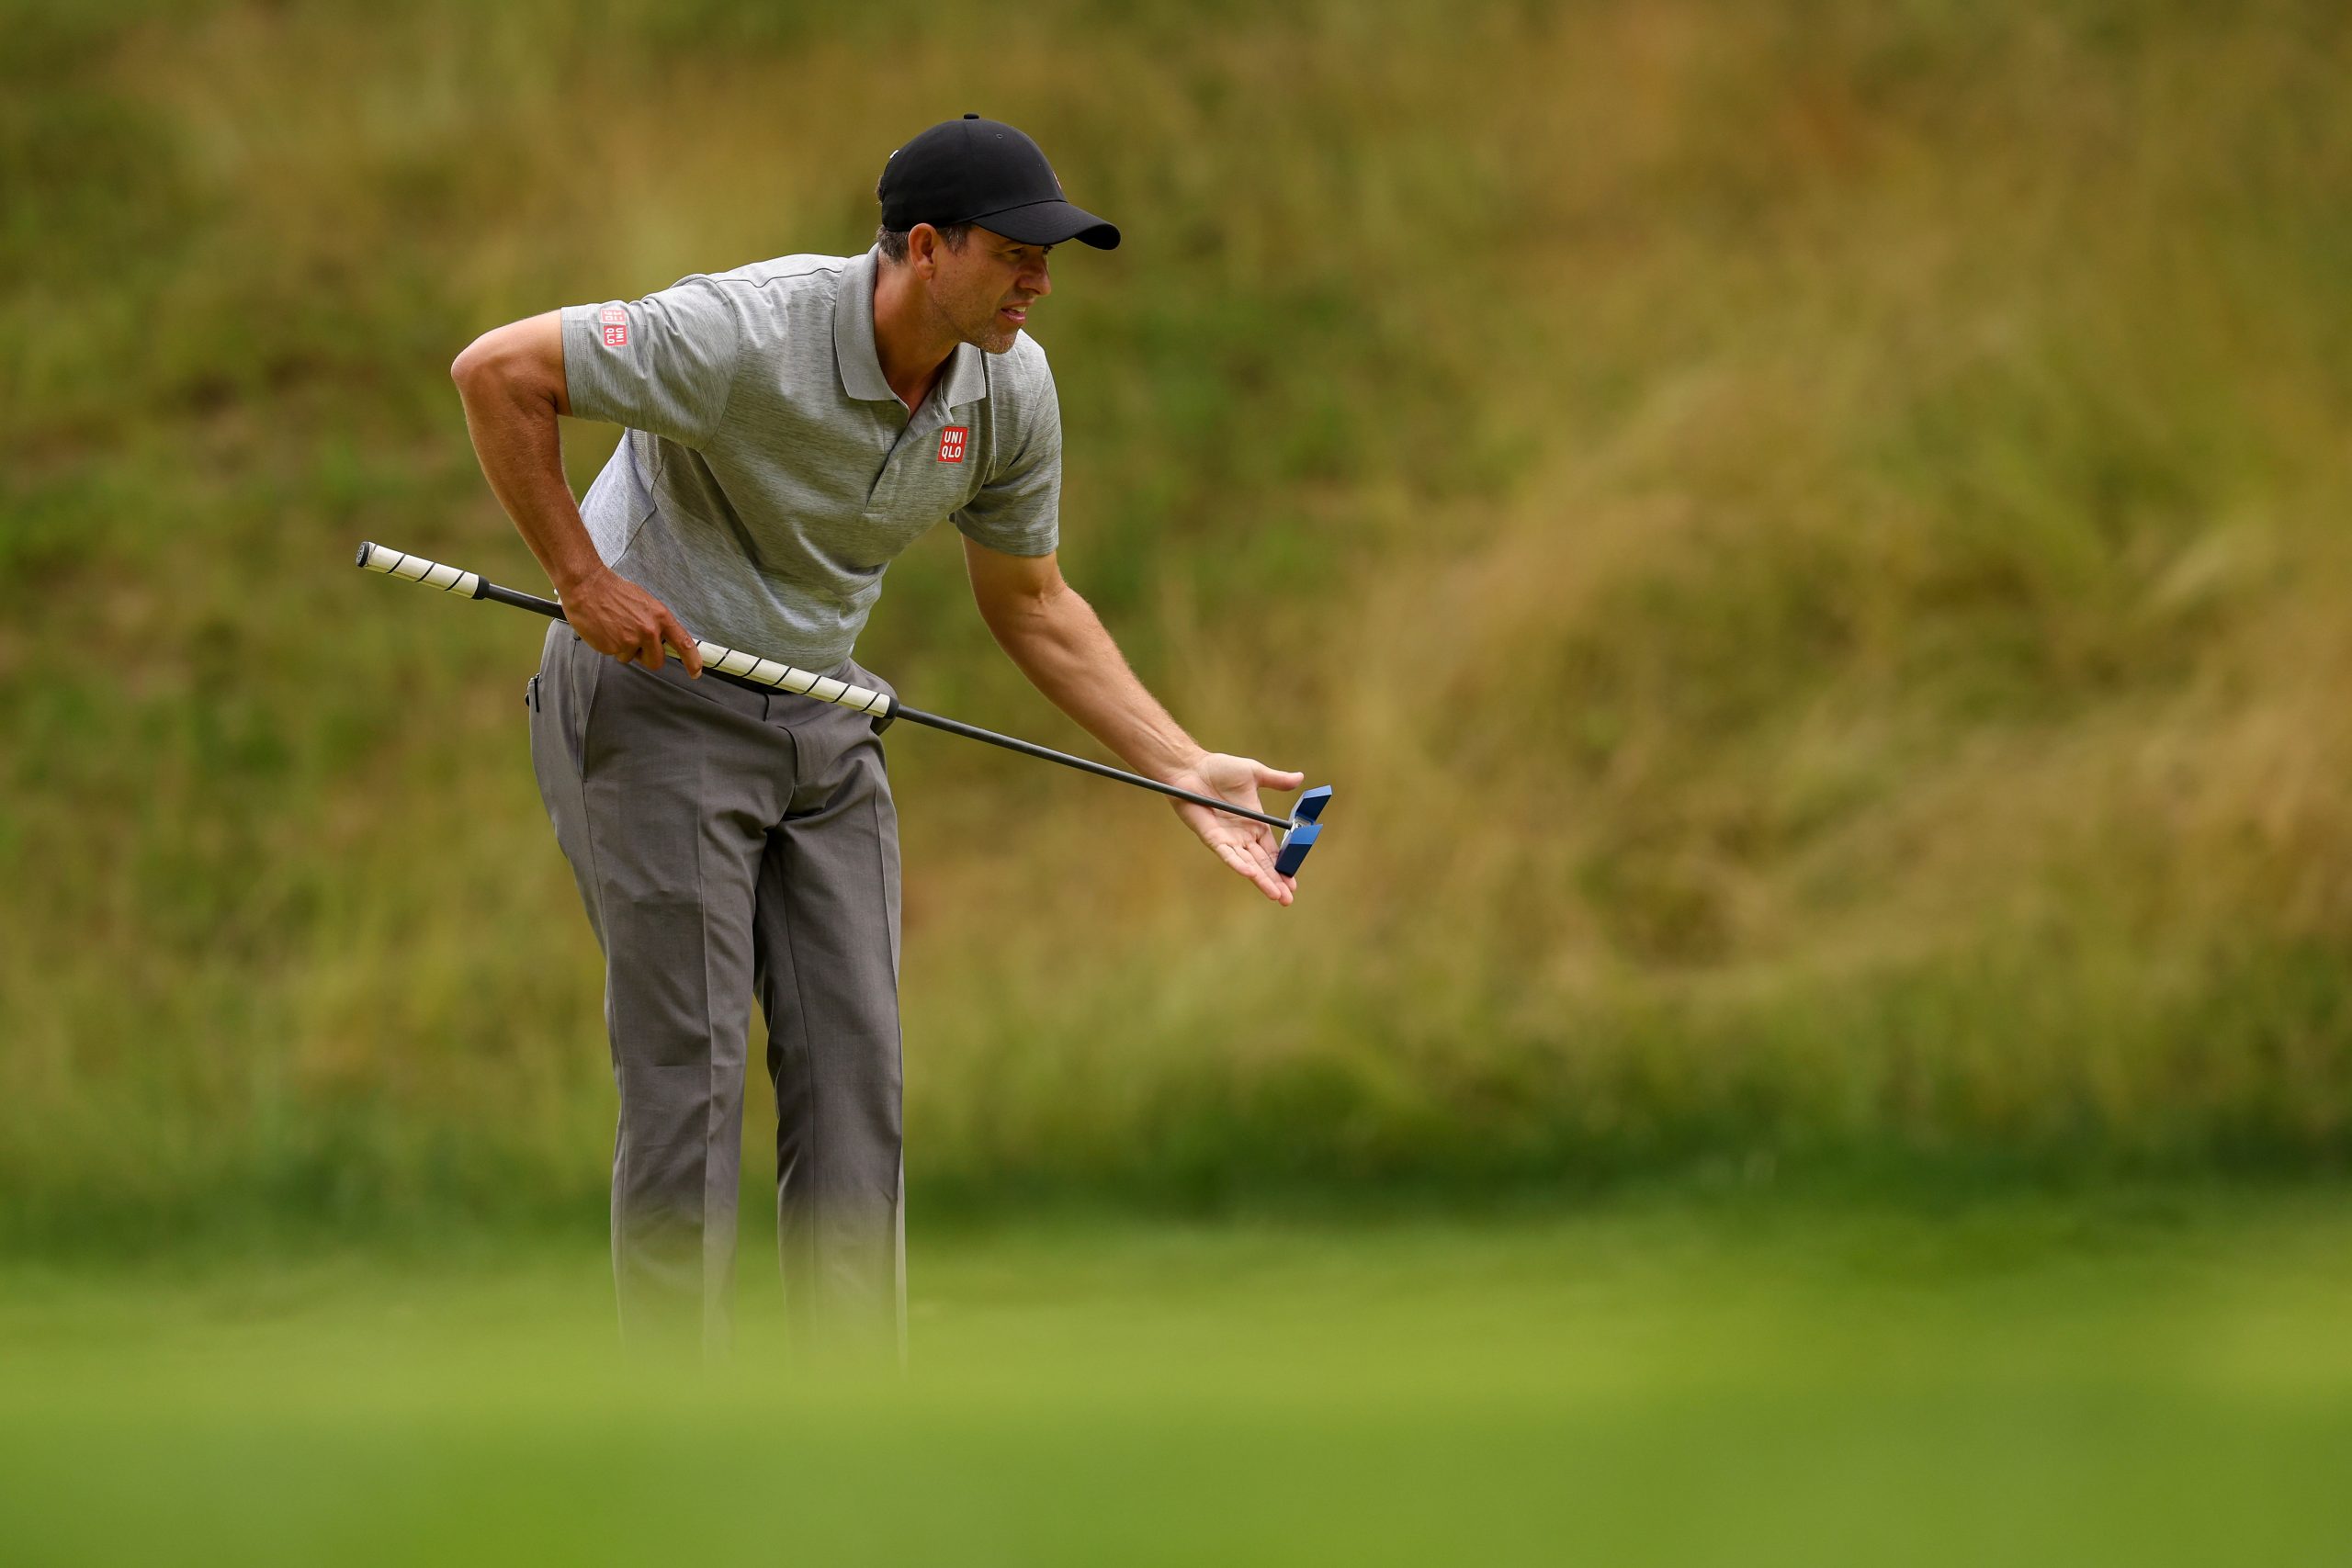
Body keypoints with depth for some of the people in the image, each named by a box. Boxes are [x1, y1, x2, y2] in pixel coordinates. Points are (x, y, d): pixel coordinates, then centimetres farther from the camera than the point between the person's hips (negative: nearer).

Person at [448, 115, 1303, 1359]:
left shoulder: (1011, 387, -6)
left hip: (824, 720, 6)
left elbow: (1031, 604, 9)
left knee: (855, 1067, 1)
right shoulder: (750, 335, -28)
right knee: (687, 1070, -8)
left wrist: (1184, 767, 3)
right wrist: (580, 576, -22)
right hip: (654, 698, -6)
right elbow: (498, 371, -24)